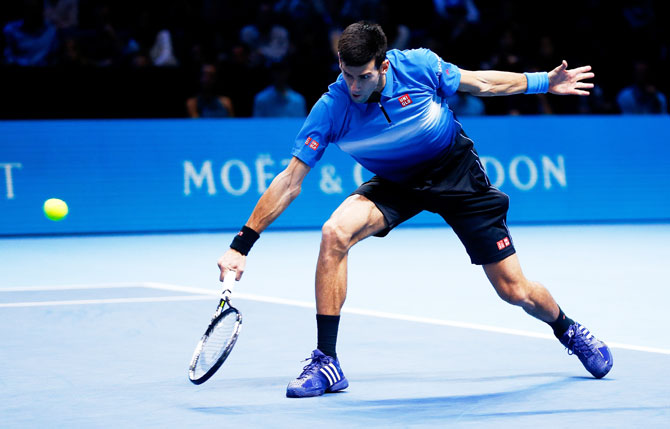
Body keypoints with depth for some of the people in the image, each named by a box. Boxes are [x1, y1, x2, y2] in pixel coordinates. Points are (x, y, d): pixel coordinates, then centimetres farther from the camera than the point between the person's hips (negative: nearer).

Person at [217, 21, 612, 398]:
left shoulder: (418, 66, -25)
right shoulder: (330, 109, -24)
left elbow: (479, 83, -4)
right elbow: (291, 181, -20)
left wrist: (544, 82, 0)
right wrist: (243, 244, -24)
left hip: (457, 171, -1)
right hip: (395, 184, 1)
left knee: (515, 291, -2)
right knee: (335, 232, -30)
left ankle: (569, 330, 36)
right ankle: (326, 362, -19)